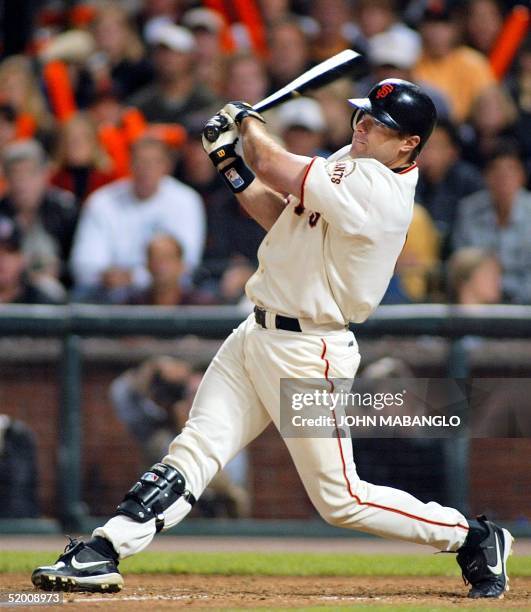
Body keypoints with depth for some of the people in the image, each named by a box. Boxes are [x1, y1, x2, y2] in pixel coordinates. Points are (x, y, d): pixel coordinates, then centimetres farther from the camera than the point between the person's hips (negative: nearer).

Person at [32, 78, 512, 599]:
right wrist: (229, 161, 5)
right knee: (193, 451, 0)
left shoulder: (375, 190, -23)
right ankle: (103, 553, -2)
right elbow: (279, 215, 16)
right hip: (257, 336, 9)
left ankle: (474, 538, 14)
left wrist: (248, 121, -1)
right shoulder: (352, 160, 8)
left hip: (308, 355, -9)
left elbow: (271, 166, -21)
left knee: (340, 499, -1)